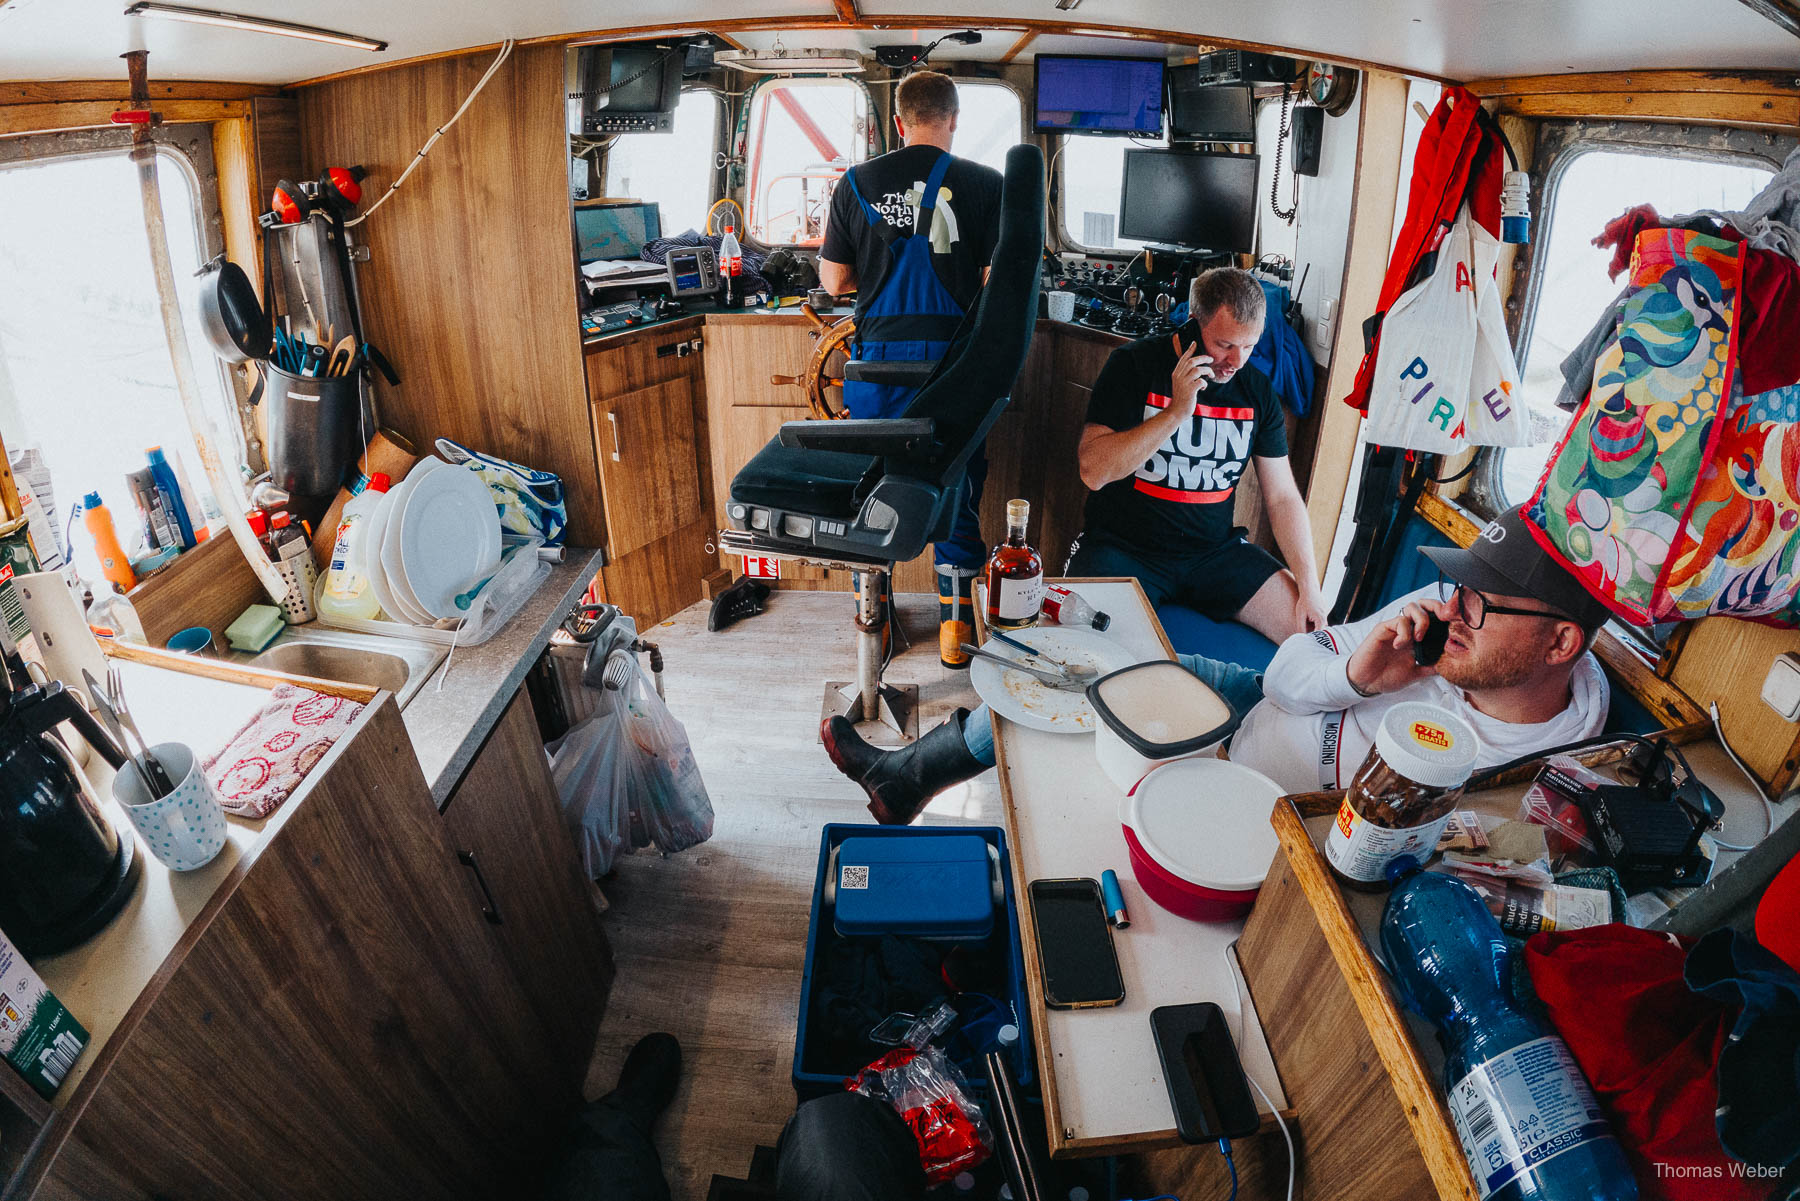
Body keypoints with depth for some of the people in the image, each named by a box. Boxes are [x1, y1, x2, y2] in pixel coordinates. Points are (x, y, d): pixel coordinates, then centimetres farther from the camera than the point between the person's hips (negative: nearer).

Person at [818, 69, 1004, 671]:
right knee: (957, 486, 11)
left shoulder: (857, 183, 4)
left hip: (879, 355, 1)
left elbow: (834, 282, 7)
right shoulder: (986, 184, 0)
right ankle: (955, 622, 17)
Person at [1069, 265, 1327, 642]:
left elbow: (1282, 497, 8)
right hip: (1123, 549, -4)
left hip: (1214, 551, 5)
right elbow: (1093, 472, -16)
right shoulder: (1134, 365, -6)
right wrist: (1176, 412, -22)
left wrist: (1310, 589, -2)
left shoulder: (1257, 391, 6)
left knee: (1312, 630, -9)